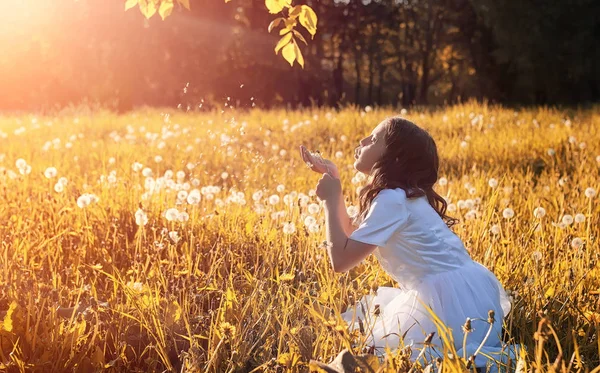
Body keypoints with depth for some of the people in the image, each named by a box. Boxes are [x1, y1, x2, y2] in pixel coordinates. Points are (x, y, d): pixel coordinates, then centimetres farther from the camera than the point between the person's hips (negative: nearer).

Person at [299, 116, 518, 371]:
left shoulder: (392, 201, -16)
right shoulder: (401, 194, 13)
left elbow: (340, 260, -20)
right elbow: (350, 235, 22)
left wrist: (330, 200, -9)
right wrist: (332, 178, 17)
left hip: (449, 300, -10)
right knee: (361, 320, 23)